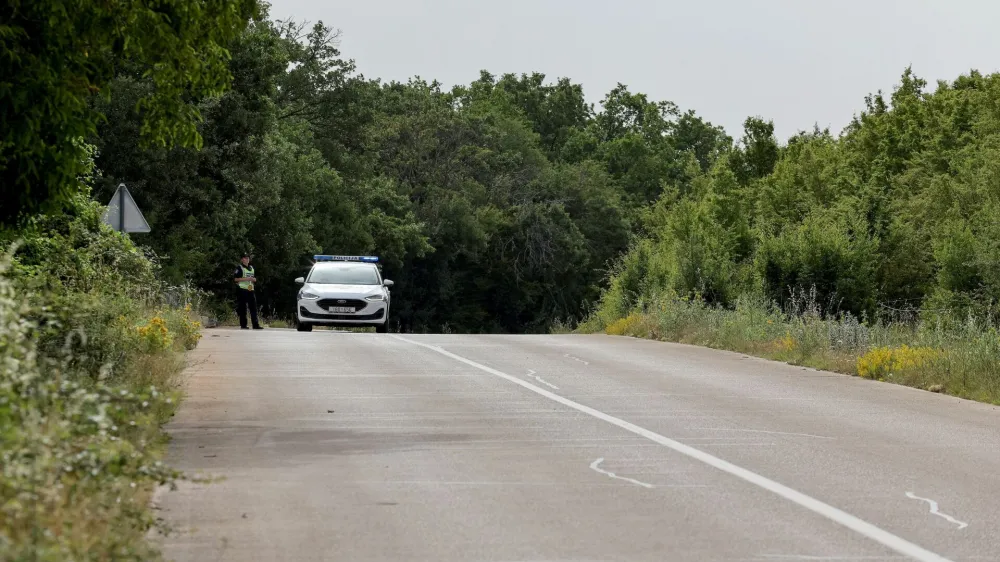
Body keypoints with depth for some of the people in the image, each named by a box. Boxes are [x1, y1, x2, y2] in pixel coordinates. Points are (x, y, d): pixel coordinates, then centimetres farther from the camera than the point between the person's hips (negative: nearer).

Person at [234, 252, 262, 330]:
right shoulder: (239, 268, -2)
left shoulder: (251, 268, 20)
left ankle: (255, 325, -2)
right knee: (243, 308, -4)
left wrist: (254, 279, 6)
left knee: (253, 308, 0)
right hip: (242, 290, -7)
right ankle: (243, 325, 0)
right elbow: (235, 278, -11)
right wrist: (246, 279, -17)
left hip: (250, 290, 7)